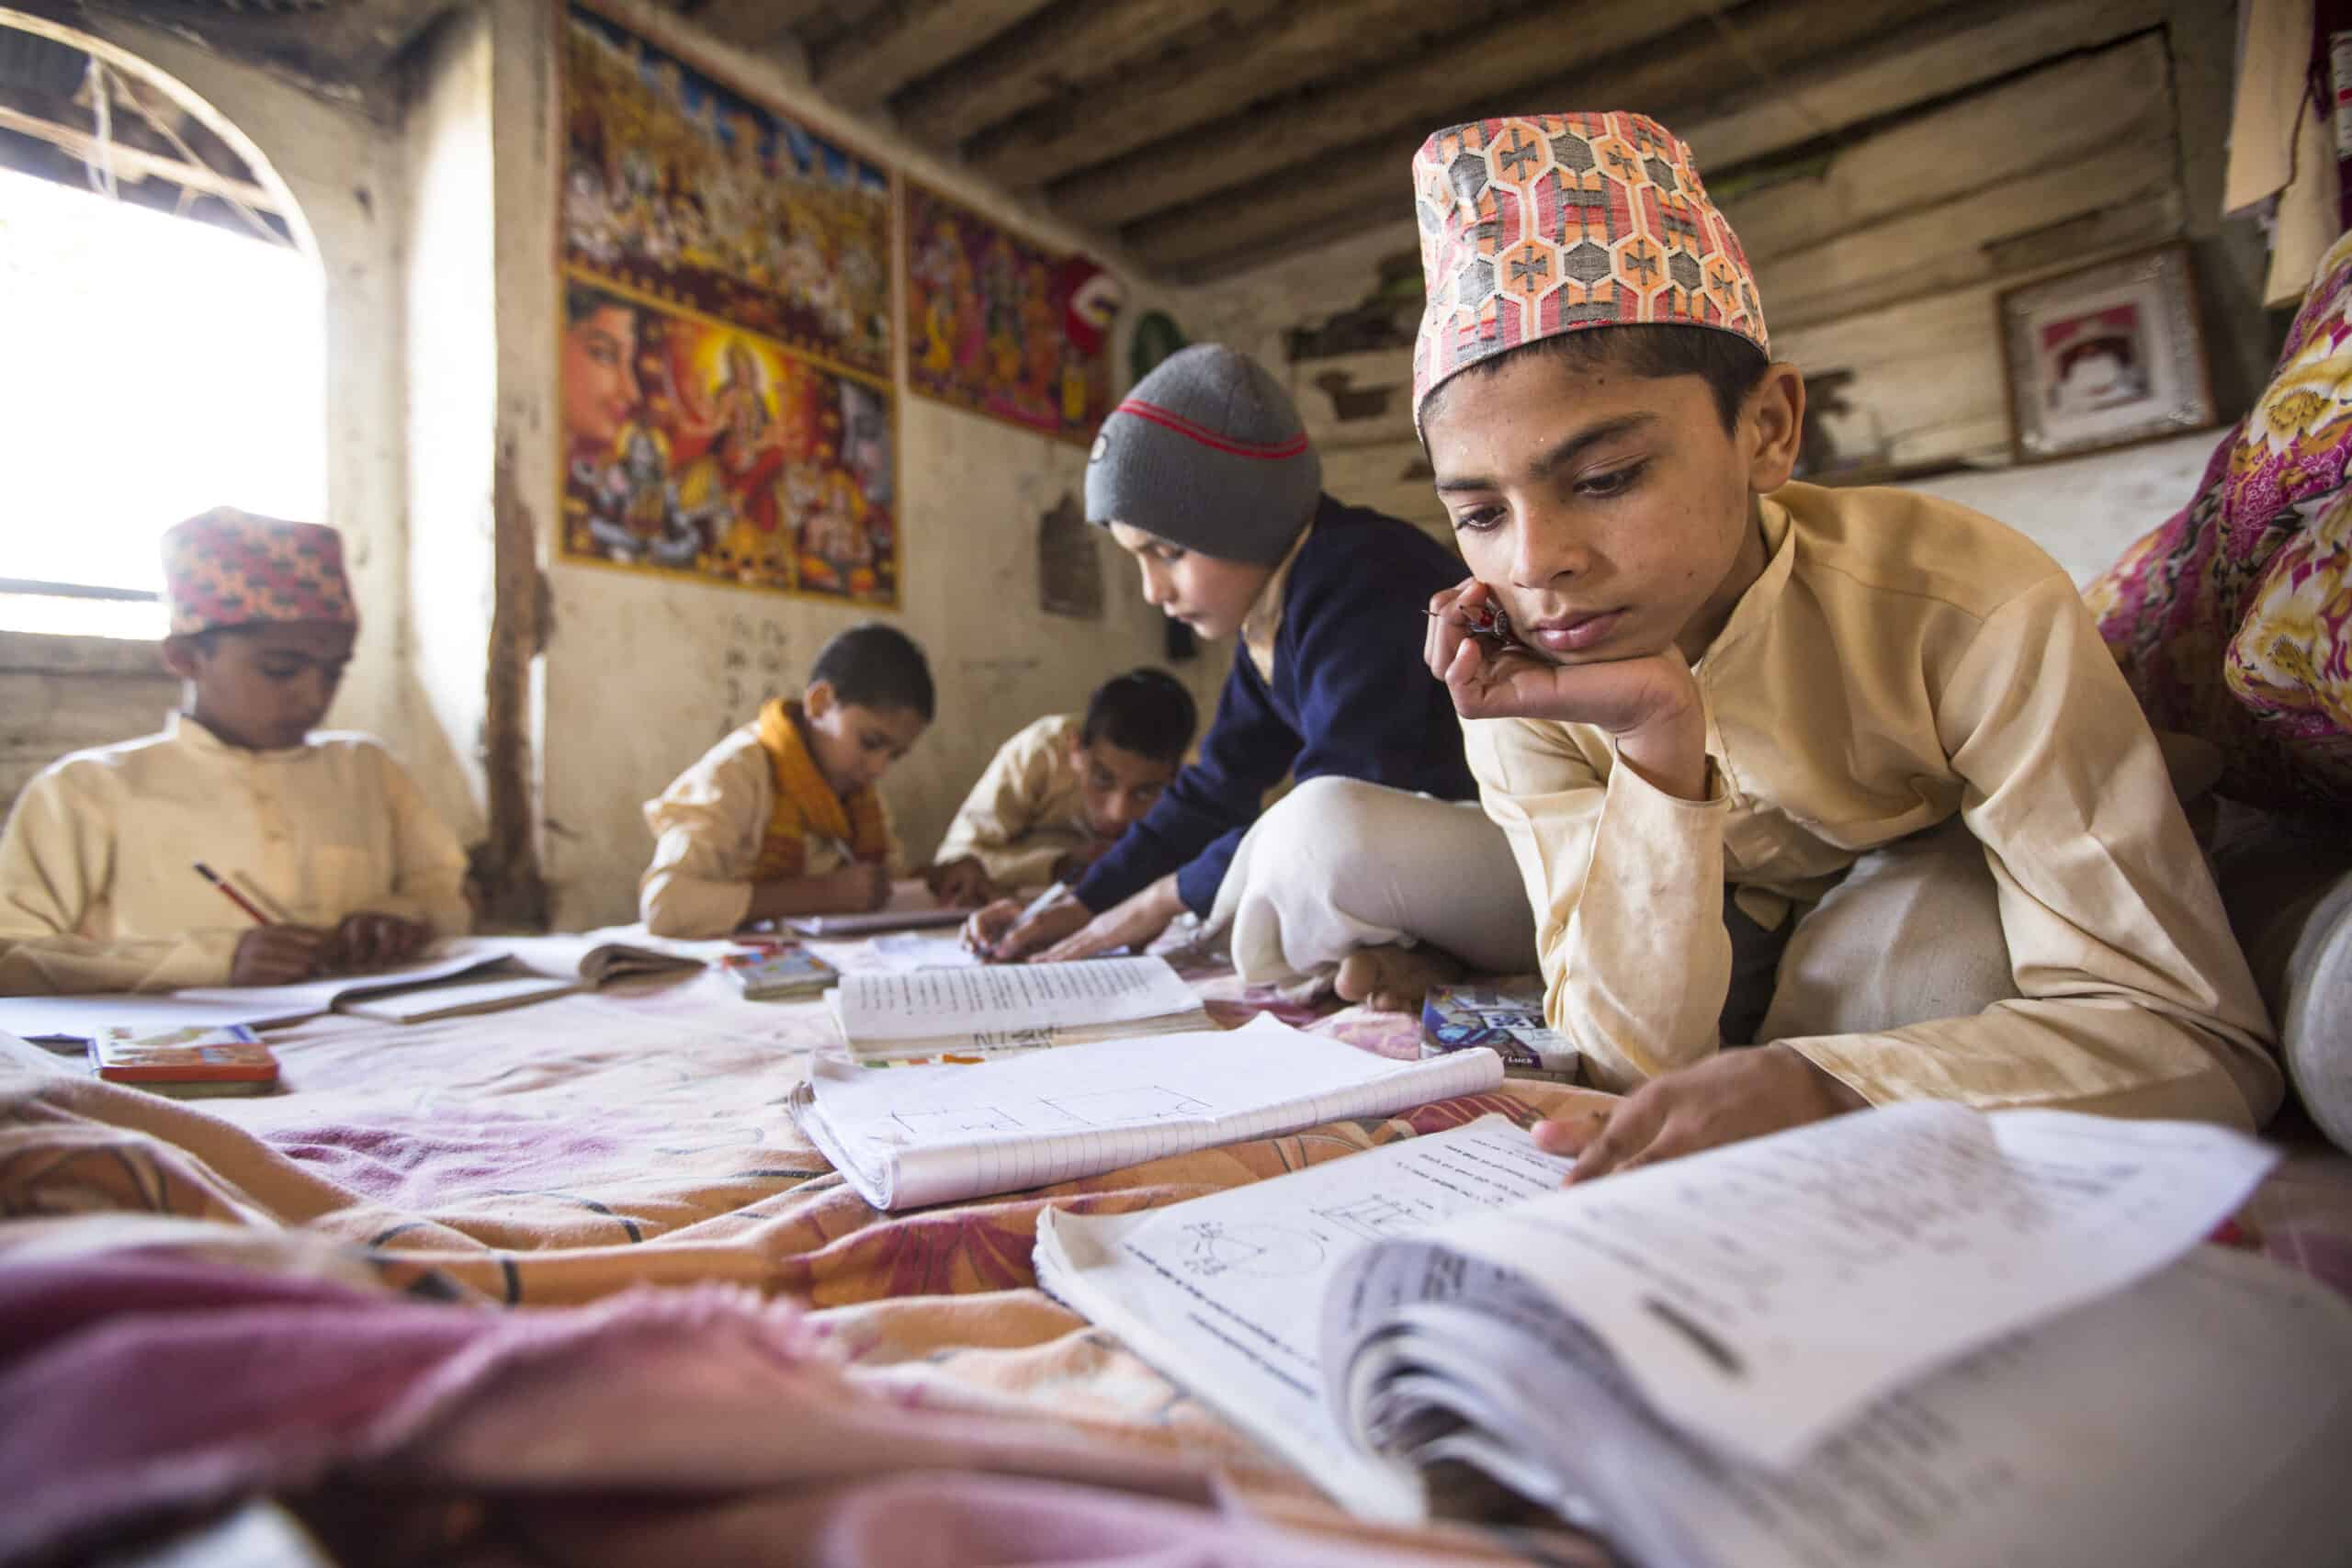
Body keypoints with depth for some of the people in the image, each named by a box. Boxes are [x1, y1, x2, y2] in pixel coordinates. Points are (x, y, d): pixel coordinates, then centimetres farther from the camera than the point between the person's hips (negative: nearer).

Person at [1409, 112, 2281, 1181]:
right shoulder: (1526, 687, -23)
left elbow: (2199, 1038, -30)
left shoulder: (1968, 608, -30)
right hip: (1700, 955, 3)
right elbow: (1636, 1062, -26)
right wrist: (1658, 750, -41)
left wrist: (1821, 1084, -50)